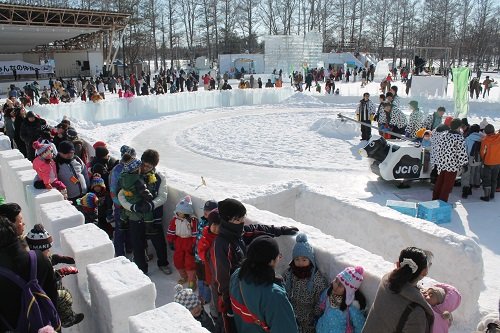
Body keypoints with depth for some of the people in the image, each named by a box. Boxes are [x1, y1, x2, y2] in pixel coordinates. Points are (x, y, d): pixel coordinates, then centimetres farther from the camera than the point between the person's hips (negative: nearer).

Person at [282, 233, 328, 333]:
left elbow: (320, 306, -13)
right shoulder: (288, 274, -9)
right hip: (290, 317, 3)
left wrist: (314, 321, -10)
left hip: (308, 321, -3)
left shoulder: (318, 279, -20)